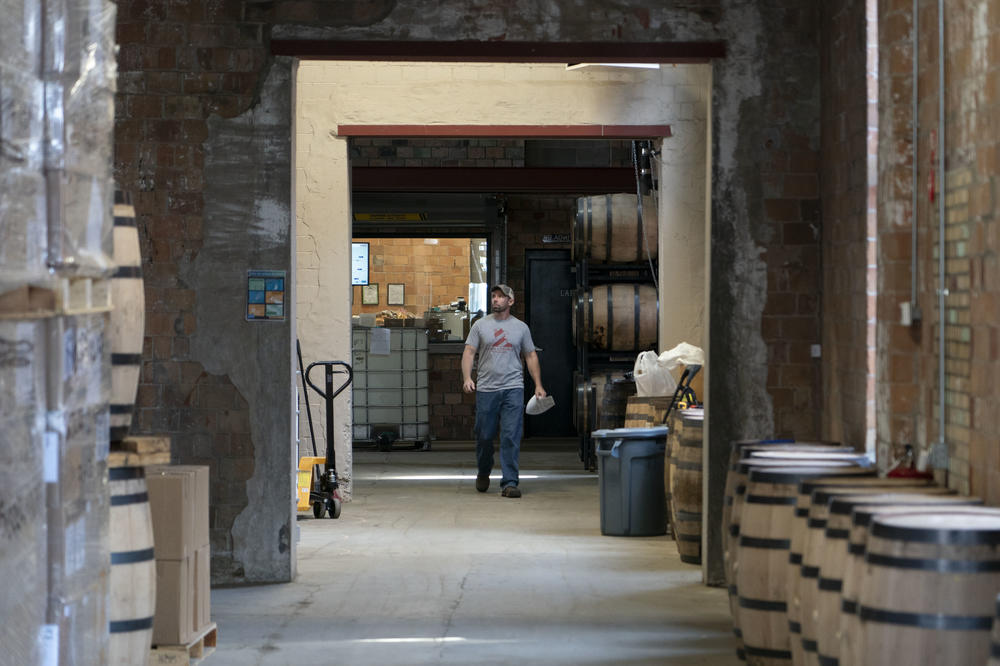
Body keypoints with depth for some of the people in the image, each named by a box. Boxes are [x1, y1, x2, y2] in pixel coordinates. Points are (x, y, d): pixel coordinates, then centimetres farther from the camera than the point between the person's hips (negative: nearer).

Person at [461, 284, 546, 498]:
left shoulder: (521, 327, 9)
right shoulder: (480, 325, 7)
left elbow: (531, 356, 13)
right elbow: (469, 352, 2)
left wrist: (538, 385, 5)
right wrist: (467, 377, -13)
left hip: (513, 389, 0)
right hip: (486, 389, 0)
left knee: (511, 438, -7)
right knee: (484, 436, 7)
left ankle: (509, 482, -7)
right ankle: (483, 472, 32)